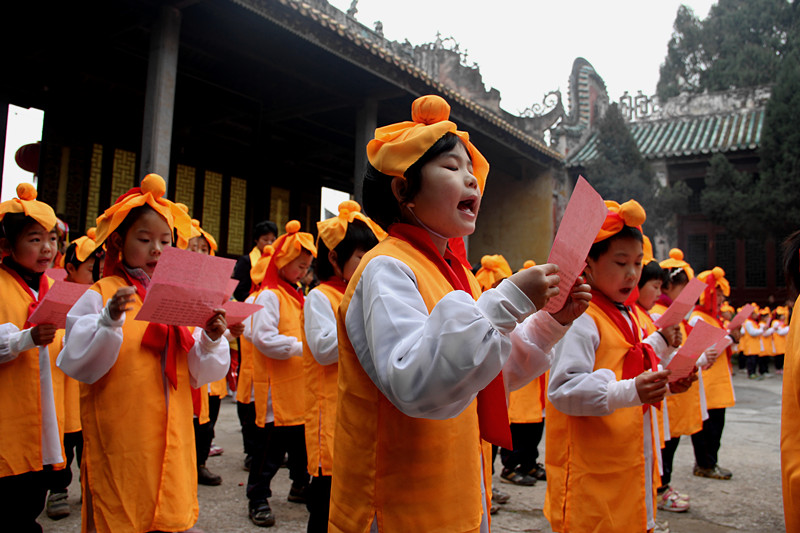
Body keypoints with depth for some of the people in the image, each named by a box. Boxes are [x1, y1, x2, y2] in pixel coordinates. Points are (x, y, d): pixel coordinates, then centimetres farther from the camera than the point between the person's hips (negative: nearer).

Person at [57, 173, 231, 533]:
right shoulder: (99, 297, -4)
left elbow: (197, 375, 6)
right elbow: (78, 364, -13)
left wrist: (211, 341, -13)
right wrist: (109, 321, -26)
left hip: (171, 439, 4)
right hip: (119, 442, -4)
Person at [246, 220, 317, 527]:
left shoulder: (297, 297, 15)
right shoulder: (269, 296, -12)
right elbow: (263, 338, -22)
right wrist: (300, 347, -23)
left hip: (299, 386, 8)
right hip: (277, 387, -8)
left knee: (302, 438, 18)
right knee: (272, 444, 0)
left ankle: (300, 486, 35)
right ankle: (257, 498, 15)